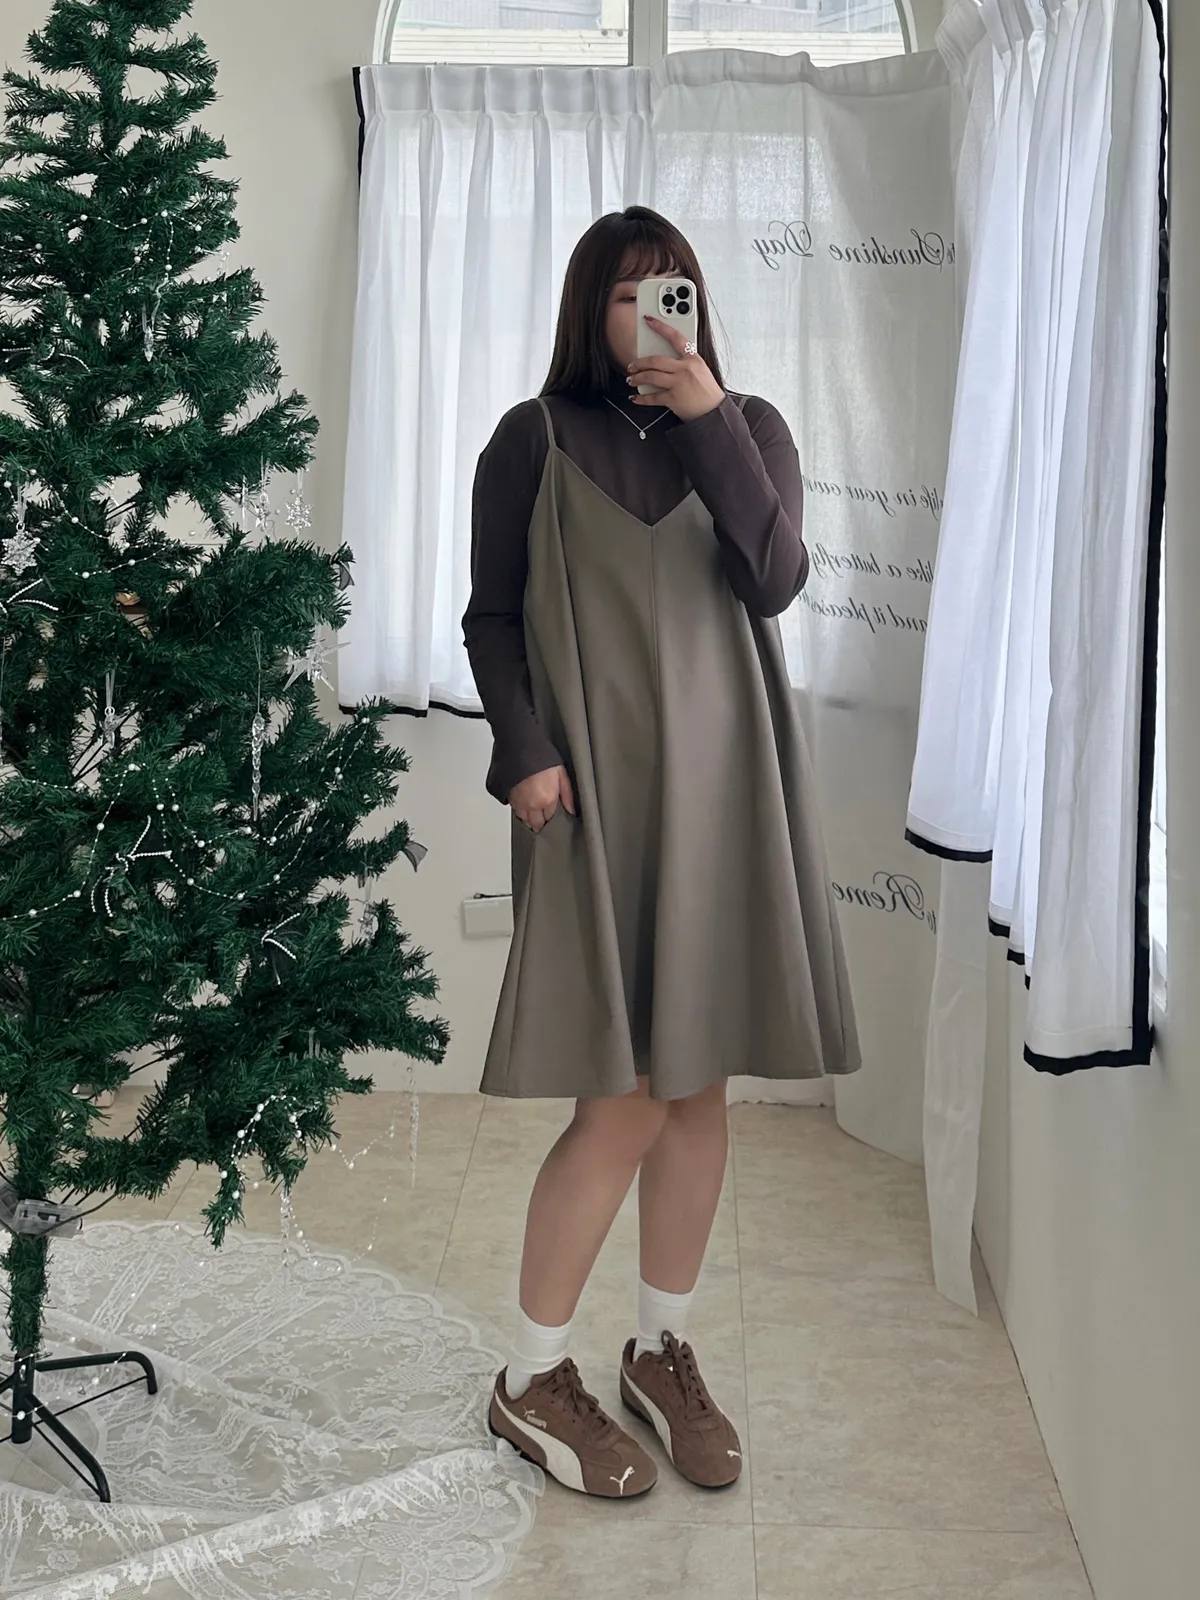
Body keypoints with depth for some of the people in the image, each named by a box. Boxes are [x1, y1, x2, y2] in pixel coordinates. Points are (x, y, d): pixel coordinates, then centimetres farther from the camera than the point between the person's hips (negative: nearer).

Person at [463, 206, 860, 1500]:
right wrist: (524, 751, -11)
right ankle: (531, 1382, 12)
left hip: (725, 787, 3)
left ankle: (663, 1351, 26)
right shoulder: (535, 438, 2)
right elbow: (491, 615, 2)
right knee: (626, 1096, -6)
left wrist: (710, 420, -11)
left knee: (700, 1083, 8)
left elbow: (777, 582, -7)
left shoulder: (750, 428, 9)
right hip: (596, 788, -3)